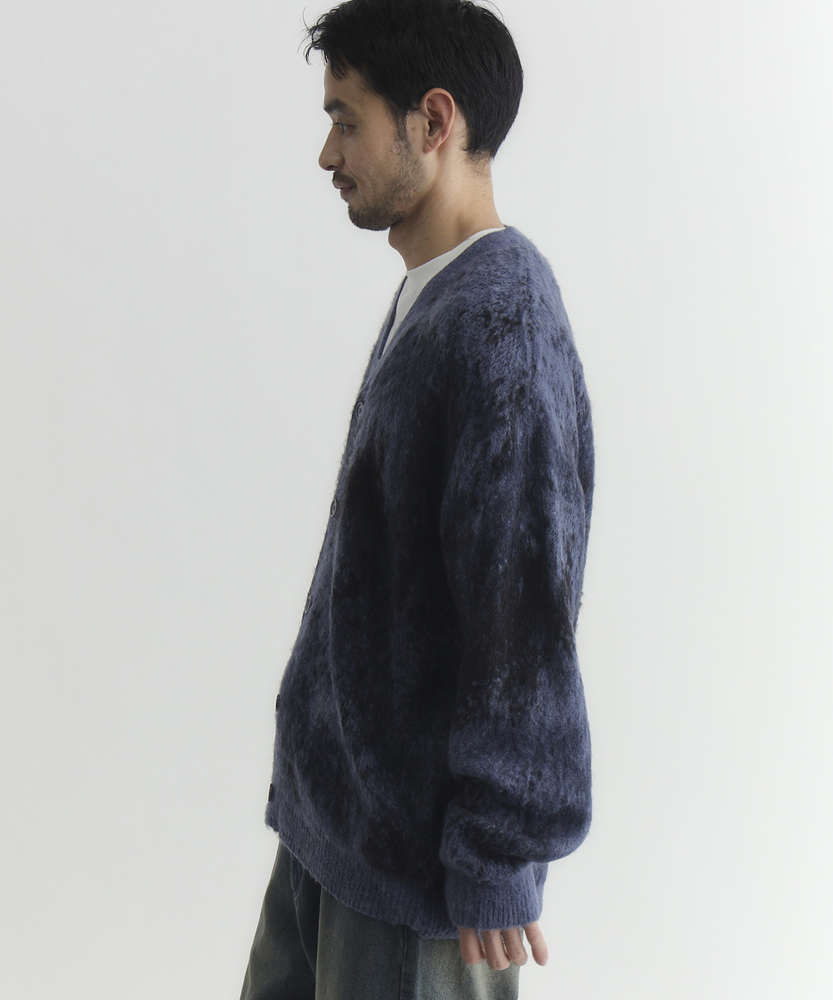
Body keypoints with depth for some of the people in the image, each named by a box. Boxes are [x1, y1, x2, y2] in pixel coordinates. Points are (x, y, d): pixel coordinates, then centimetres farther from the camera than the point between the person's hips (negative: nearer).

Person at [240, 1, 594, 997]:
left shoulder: (502, 325, -22)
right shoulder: (429, 298, 8)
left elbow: (525, 613, -24)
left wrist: (497, 863, -19)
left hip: (419, 840, -9)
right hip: (339, 804, 9)